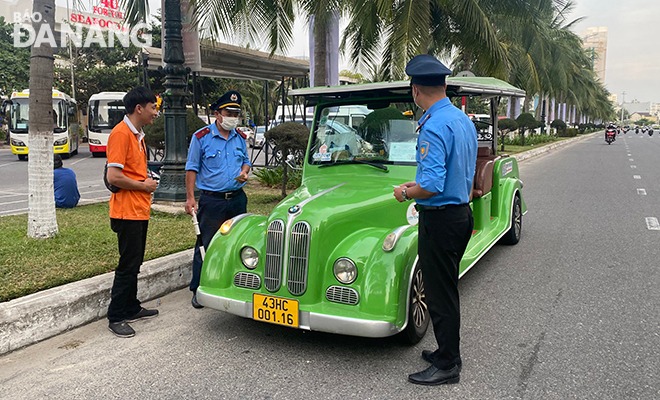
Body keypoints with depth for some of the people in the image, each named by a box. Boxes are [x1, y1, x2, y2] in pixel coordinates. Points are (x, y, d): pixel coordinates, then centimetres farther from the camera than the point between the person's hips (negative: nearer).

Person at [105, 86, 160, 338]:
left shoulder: (138, 134, 15)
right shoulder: (121, 133, -16)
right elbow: (114, 177, -23)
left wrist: (147, 184, 7)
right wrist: (144, 185, -13)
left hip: (140, 210, 10)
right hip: (127, 211, -10)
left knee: (134, 263, 16)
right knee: (128, 265, -3)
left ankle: (131, 309, 27)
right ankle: (115, 317, 8)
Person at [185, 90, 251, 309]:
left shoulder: (240, 138, 9)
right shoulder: (201, 137, -6)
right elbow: (192, 168, -5)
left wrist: (244, 172, -4)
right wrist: (190, 198, -10)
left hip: (238, 198, 5)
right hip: (212, 200, -5)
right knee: (205, 245, -2)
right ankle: (198, 290, 9)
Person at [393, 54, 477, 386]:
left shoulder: (434, 126, -21)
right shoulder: (464, 119, 9)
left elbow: (432, 186, -28)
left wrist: (405, 193, -9)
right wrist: (417, 184, 20)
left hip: (440, 219, -10)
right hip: (462, 212, 10)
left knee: (439, 294, 3)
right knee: (447, 289, 20)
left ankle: (447, 367, 17)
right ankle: (448, 352, 34)